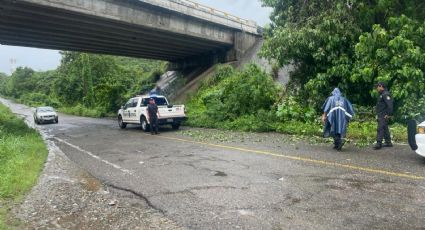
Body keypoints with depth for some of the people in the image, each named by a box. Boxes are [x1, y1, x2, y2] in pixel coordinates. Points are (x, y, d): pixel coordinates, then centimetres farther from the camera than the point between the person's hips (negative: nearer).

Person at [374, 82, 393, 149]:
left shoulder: (386, 94, -14)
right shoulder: (382, 94, 18)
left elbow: (390, 105, -22)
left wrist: (389, 114, -22)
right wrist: (378, 114, 18)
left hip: (384, 116, -10)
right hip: (381, 115, 10)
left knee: (380, 129, -13)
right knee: (385, 129, 14)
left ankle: (379, 143, -14)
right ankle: (388, 142, 22)